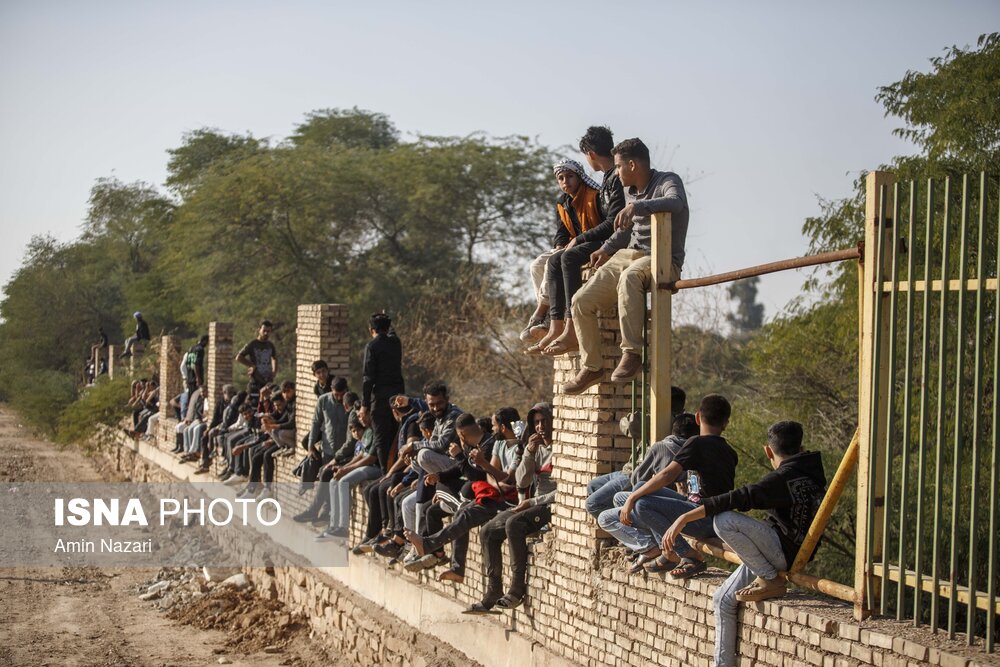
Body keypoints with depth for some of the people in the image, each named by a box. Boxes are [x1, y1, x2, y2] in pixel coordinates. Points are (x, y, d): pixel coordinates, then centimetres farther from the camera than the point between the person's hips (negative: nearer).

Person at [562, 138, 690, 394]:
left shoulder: (668, 181, -7)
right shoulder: (630, 191, 16)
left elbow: (675, 202, -32)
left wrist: (636, 207, -43)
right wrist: (606, 249, 18)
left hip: (663, 260, -8)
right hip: (627, 256, 8)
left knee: (629, 276, -43)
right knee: (582, 302, -10)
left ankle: (632, 354, -39)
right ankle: (591, 367, 4)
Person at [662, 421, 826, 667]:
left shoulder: (782, 478, -16)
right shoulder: (811, 474, 12)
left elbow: (739, 499, -25)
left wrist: (685, 518, -29)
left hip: (785, 551, -10)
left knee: (724, 521, -25)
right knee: (723, 600, 10)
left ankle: (771, 581, -14)